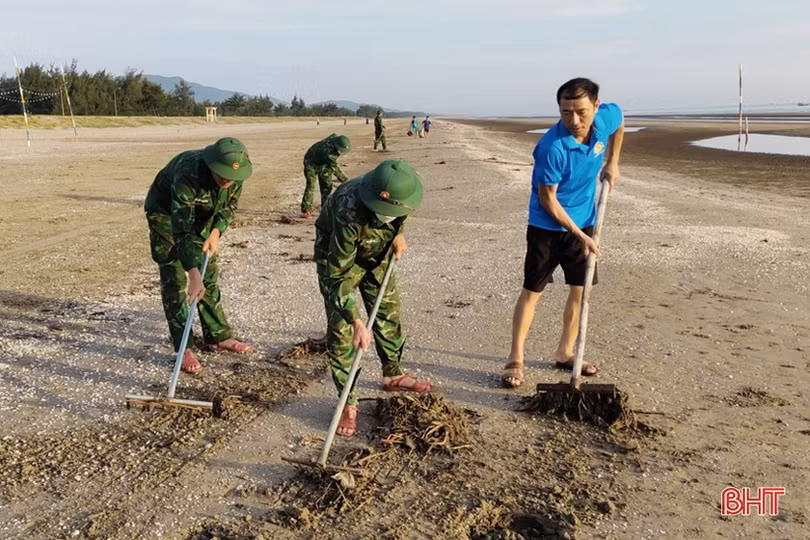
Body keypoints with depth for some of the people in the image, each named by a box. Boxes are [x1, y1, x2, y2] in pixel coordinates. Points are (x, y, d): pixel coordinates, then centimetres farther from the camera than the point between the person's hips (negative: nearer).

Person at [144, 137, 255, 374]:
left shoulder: (235, 174, -24)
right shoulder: (188, 174, -41)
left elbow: (229, 204, -2)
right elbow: (181, 229, -44)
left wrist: (216, 232, -18)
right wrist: (194, 275, -48)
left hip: (202, 216, 6)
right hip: (165, 212, -6)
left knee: (209, 275, 8)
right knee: (174, 279, -10)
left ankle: (218, 336, 19)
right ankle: (183, 349, -5)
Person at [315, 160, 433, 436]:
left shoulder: (399, 190, -28)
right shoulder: (350, 212, -44)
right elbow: (337, 273, -37)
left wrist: (398, 232, -5)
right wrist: (356, 322, -39)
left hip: (376, 253, 6)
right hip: (337, 256, -5)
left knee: (389, 311, 12)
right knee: (341, 328, -10)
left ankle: (393, 375, 33)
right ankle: (348, 403, 1)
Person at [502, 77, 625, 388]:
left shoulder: (608, 116, -12)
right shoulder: (553, 147, -29)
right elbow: (547, 200, -20)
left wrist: (612, 163, 8)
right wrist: (580, 236, -17)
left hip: (584, 221, 6)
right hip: (548, 226, -6)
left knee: (581, 290, 10)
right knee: (532, 292, -1)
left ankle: (565, 353, 25)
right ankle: (516, 359, 8)